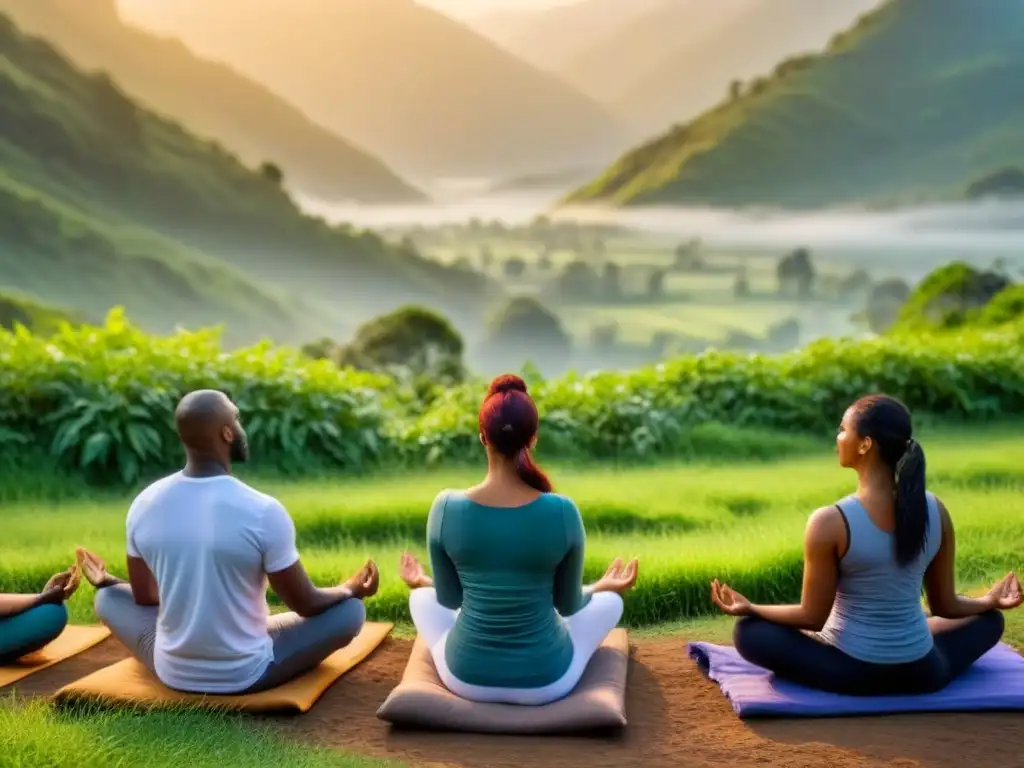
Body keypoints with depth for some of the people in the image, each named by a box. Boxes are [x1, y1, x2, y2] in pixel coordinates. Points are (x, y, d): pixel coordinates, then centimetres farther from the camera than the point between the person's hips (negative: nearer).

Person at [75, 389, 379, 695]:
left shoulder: (144, 505, -9)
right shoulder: (263, 512, -21)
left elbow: (144, 597, 6)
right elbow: (306, 604, -10)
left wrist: (107, 581, 30)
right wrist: (351, 589, 12)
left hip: (171, 672, 4)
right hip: (246, 675, -4)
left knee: (109, 597, 27)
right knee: (350, 609, 12)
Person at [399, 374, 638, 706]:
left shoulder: (446, 507, -17)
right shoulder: (563, 512, -20)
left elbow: (449, 598, -1)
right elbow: (568, 604, -4)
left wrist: (422, 581, 24)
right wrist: (604, 587, 20)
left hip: (465, 676, 1)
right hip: (546, 681, -1)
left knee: (422, 597, 33)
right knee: (609, 600, 29)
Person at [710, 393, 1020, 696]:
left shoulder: (830, 522, -21)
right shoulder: (936, 511, -8)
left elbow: (812, 617, -12)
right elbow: (945, 606, 3)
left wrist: (750, 608, 3)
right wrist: (991, 601, 23)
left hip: (853, 674, -4)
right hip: (922, 674, 4)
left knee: (748, 631, 14)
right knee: (990, 620, 32)